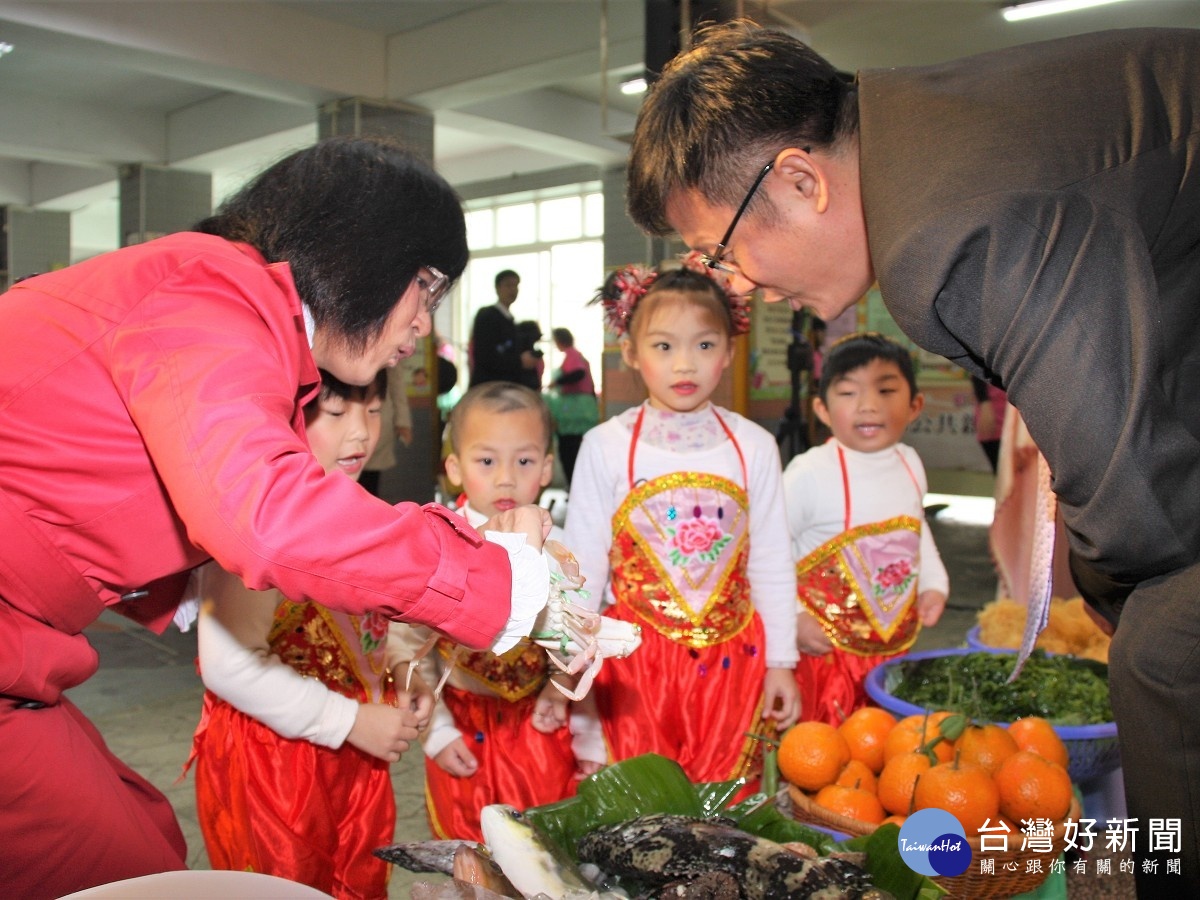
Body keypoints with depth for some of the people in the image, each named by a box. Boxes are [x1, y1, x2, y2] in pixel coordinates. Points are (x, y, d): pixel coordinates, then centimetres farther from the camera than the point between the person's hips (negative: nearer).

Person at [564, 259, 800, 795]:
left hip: (732, 655, 2)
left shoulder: (753, 447, 0)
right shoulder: (606, 447, -5)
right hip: (634, 654, -1)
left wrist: (780, 662, 7)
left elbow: (772, 563, 5)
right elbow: (581, 566, -1)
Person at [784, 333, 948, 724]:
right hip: (824, 651, -6)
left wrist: (934, 584, 10)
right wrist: (792, 619, -19)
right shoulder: (810, 473, -21)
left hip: (895, 647, 6)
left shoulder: (910, 464, 1)